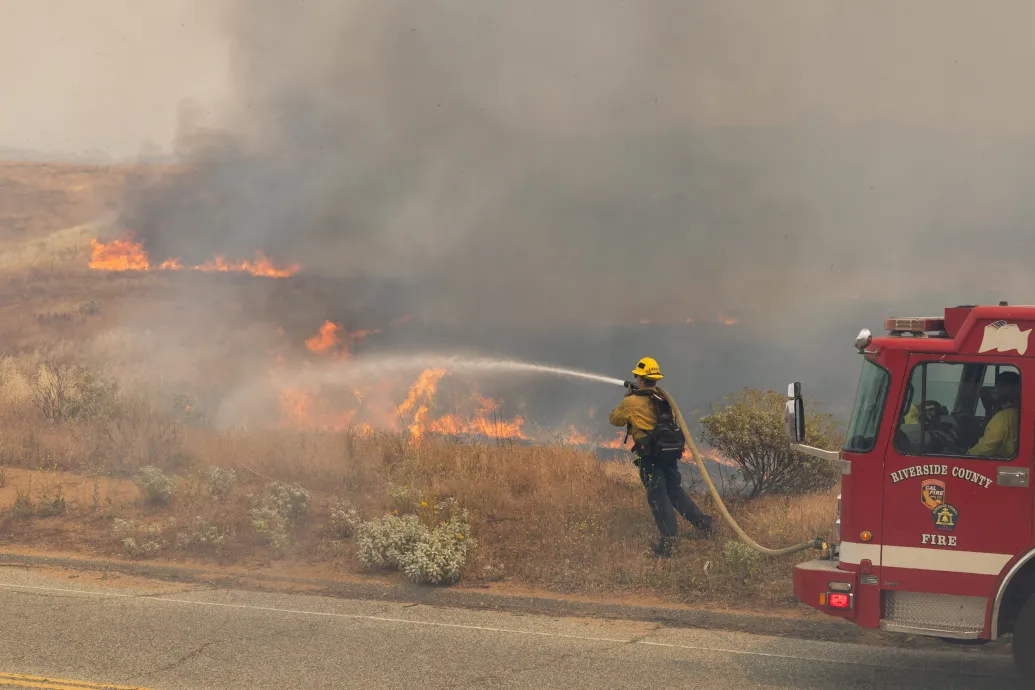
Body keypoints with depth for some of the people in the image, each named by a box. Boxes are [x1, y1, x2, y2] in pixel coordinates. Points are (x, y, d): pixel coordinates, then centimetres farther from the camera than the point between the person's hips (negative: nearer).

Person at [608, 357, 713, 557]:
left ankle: (668, 539, -5)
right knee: (675, 490, 19)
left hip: (649, 456, -6)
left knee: (658, 497, -2)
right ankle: (701, 520, 10)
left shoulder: (632, 402, -8)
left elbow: (614, 419, 7)